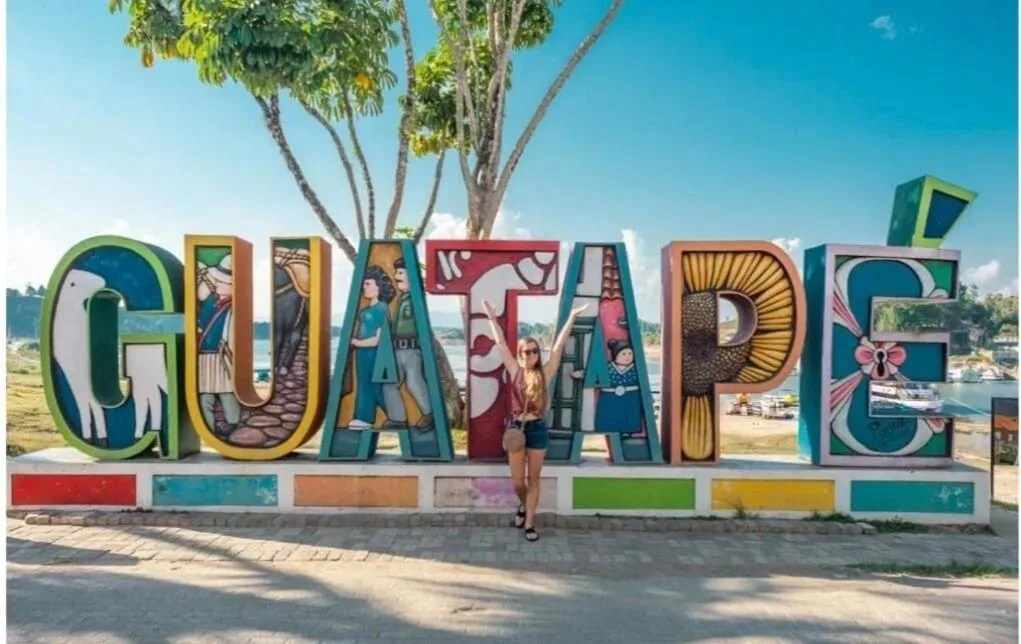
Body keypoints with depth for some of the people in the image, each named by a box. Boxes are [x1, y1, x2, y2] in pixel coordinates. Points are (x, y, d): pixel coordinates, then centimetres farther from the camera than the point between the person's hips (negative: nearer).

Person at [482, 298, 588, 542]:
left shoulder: (545, 373, -2)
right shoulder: (515, 371, 0)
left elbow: (559, 346, -8)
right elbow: (501, 343, -1)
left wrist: (571, 318, -13)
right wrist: (492, 318, -4)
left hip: (537, 430, -1)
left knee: (533, 480, 9)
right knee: (517, 482, 9)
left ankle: (529, 524, 20)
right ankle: (523, 505, 41)